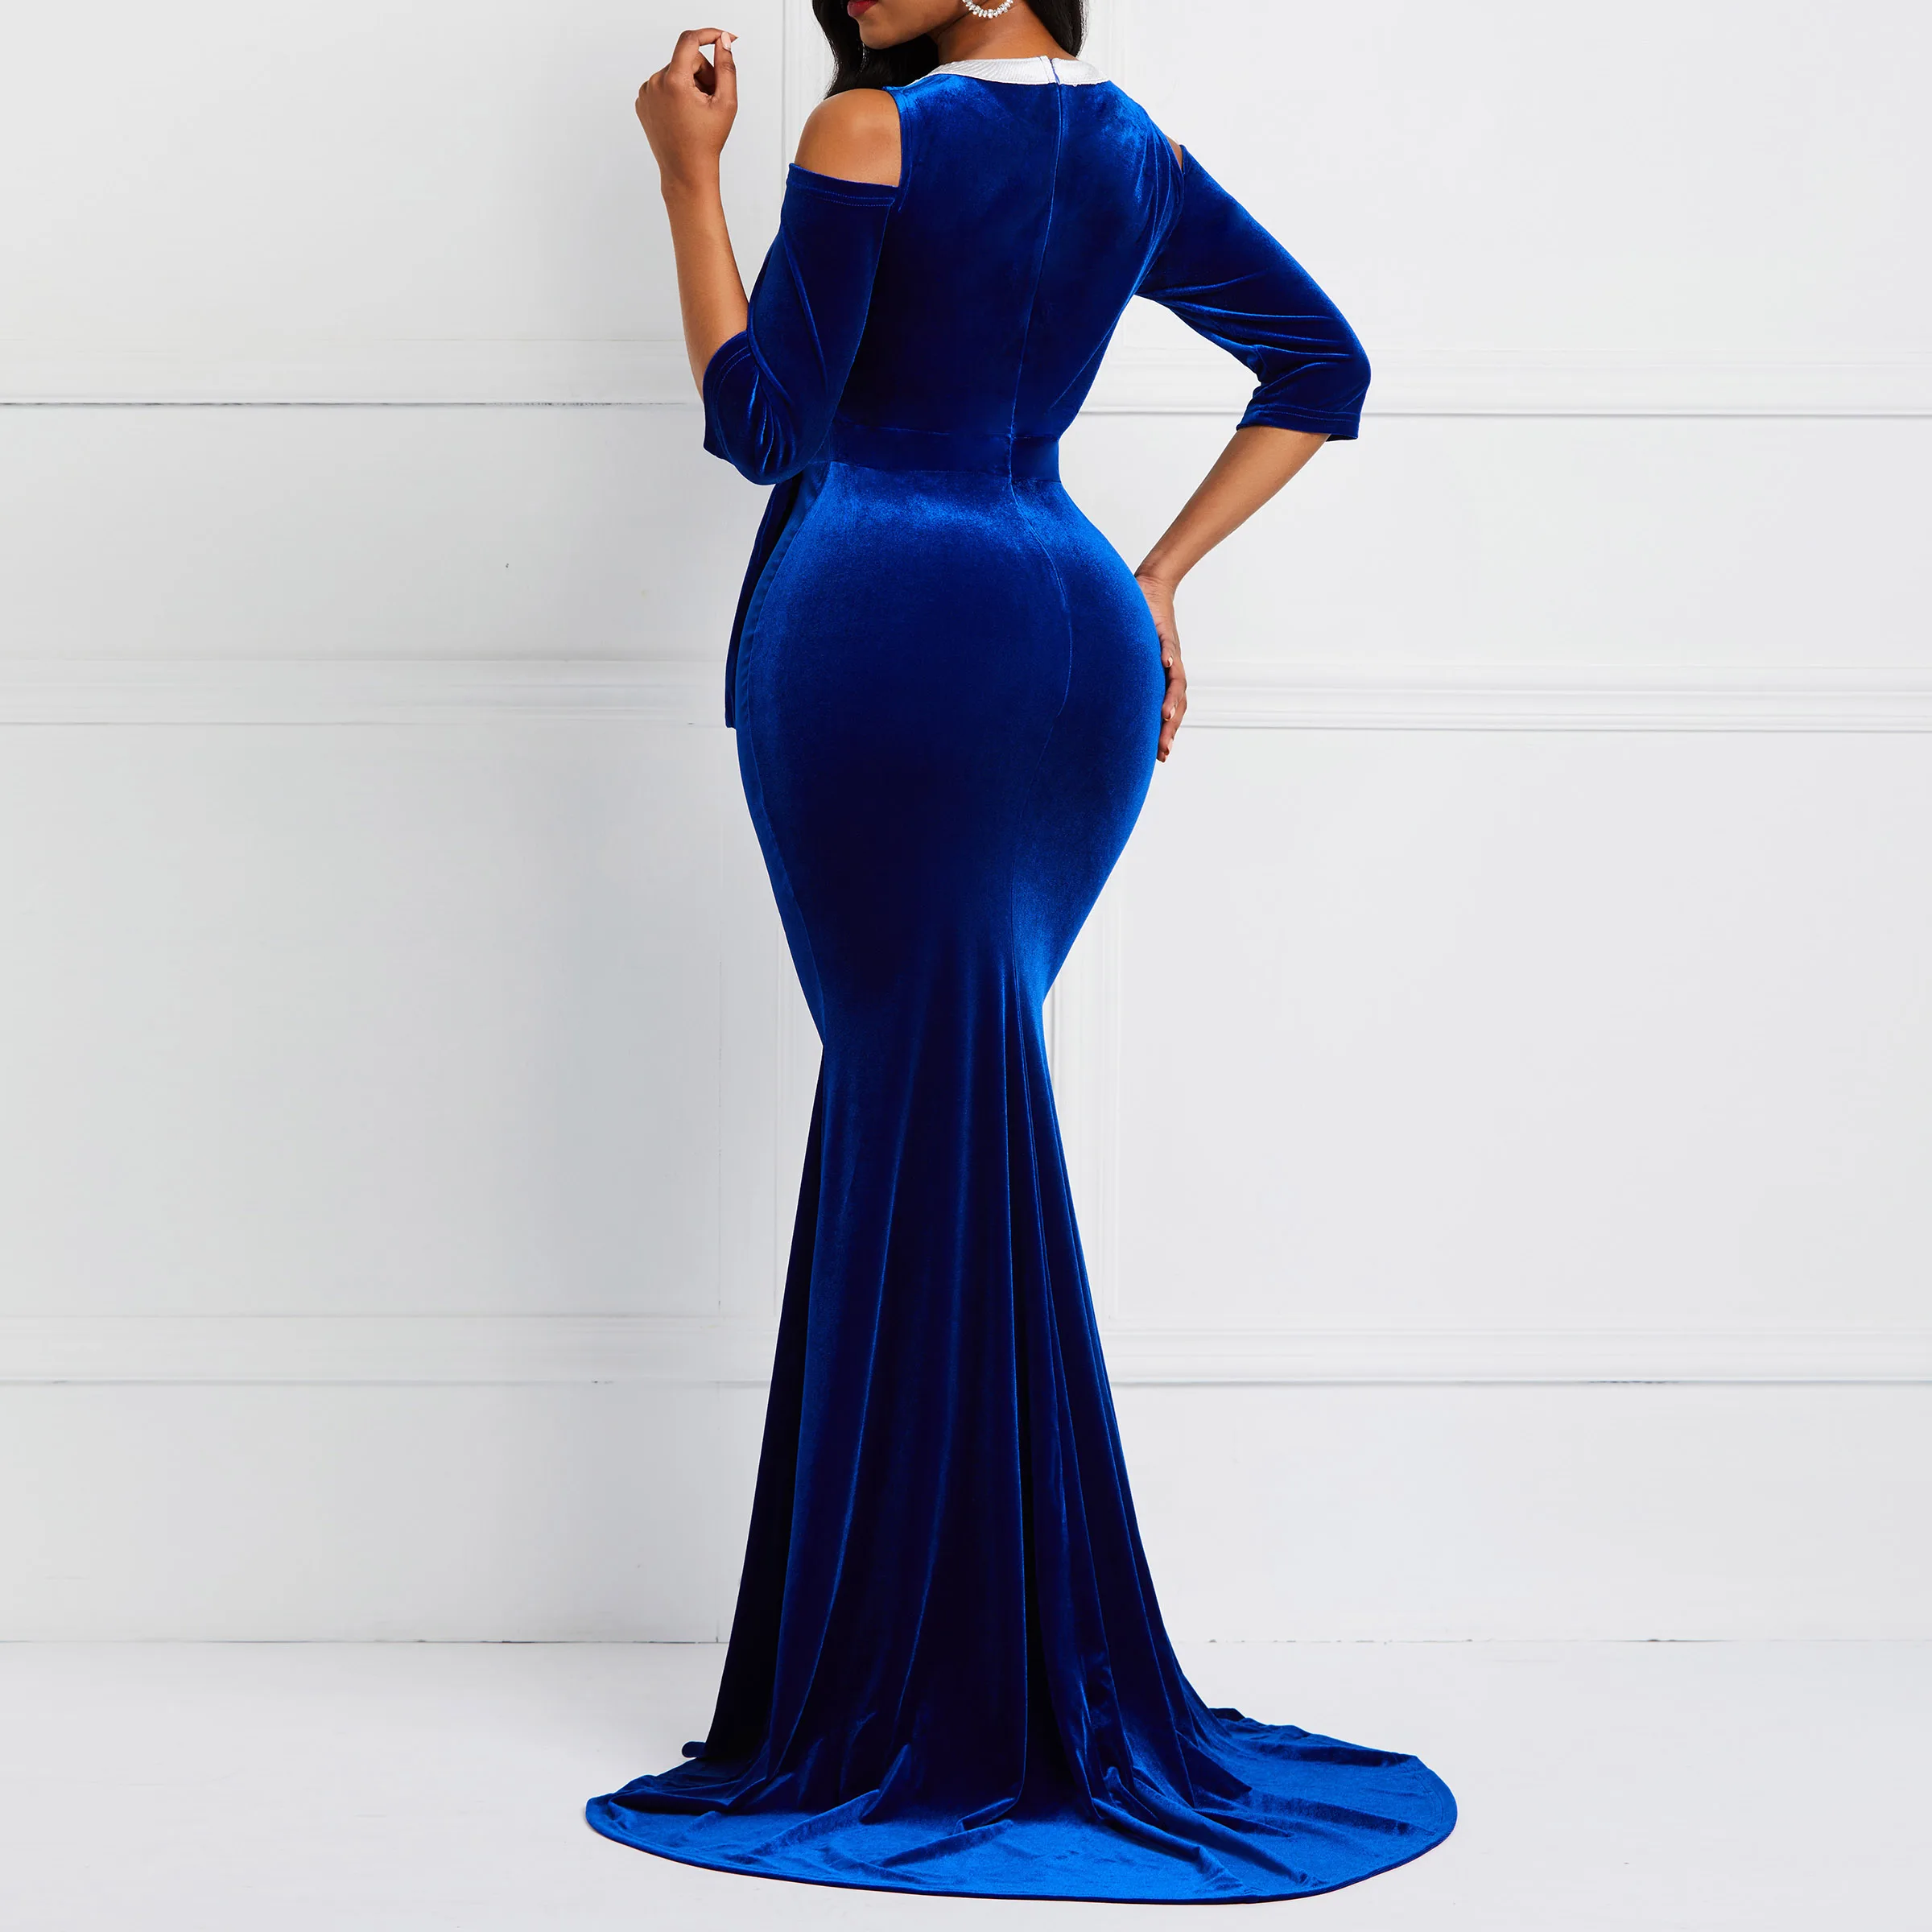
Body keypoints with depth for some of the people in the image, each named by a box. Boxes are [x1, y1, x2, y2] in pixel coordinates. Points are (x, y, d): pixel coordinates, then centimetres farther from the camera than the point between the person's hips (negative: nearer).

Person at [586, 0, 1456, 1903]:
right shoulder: (1142, 156, 15)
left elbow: (765, 423, -4)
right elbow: (1324, 364, 21)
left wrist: (690, 174, 0)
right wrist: (1160, 575, 19)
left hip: (884, 624, -6)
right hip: (1080, 636, 7)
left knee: (919, 1115, -4)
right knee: (940, 1120, 14)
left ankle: (957, 1704, 0)